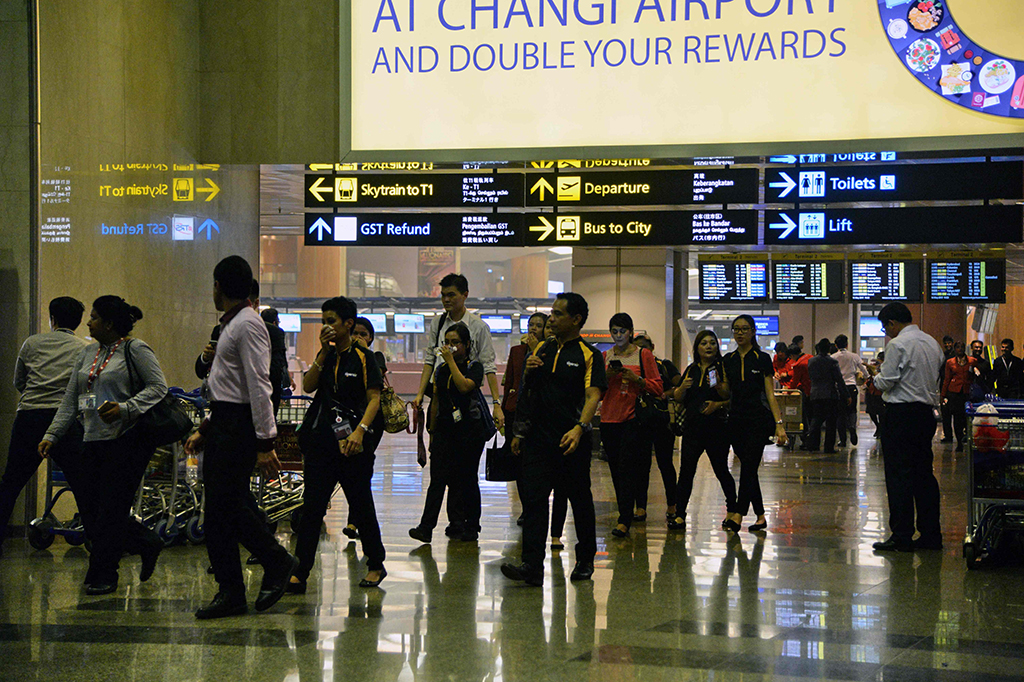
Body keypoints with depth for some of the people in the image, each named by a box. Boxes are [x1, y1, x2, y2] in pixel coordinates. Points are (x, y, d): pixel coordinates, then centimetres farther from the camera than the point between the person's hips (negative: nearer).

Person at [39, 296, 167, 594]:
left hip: (128, 439, -8)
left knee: (111, 508, -5)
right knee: (88, 507, 5)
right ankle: (147, 544, 22)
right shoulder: (86, 354, 17)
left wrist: (124, 408, -24)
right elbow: (70, 401, 18)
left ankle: (102, 575, 7)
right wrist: (52, 435, 10)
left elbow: (158, 387, -12)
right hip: (94, 440, 8)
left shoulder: (136, 350, -5)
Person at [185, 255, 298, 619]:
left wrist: (265, 442, -22)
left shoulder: (248, 324, -13)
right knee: (223, 509, 7)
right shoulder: (230, 325, 19)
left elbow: (258, 386, -19)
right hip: (223, 425, 10)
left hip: (239, 426, -10)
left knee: (226, 508, -9)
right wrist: (204, 429, 21)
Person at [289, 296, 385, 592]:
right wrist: (324, 353, -5)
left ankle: (376, 565, 22)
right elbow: (308, 386, 1)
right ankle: (299, 573, -1)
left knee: (361, 506, 5)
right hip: (321, 439, 4)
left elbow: (374, 399, -8)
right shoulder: (326, 355, 13)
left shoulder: (363, 357, -3)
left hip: (351, 441, -4)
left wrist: (360, 431, -21)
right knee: (312, 506, -1)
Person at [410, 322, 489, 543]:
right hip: (445, 429, 4)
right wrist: (432, 431, 19)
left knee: (467, 479, 3)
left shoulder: (474, 367, -2)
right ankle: (426, 527, -8)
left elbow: (464, 386, -23)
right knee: (438, 479, -4)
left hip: (469, 429, -4)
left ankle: (471, 527, 16)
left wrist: (451, 361, -16)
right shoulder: (442, 370, 13)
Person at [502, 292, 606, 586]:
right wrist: (528, 372, 0)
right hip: (538, 438, 4)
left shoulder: (589, 355, -4)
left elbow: (593, 395, -16)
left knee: (580, 500, 9)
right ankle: (532, 565, -11)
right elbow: (528, 392, 22)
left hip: (573, 441, -4)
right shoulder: (542, 349, 13)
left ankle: (585, 560, 25)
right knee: (533, 498, -7)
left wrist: (579, 428, -31)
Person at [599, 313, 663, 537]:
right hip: (609, 418, 4)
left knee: (627, 468, -12)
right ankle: (632, 511, 18)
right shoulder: (605, 357, 12)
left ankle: (624, 521, -15)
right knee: (616, 470, 5)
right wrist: (607, 377, -9)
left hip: (634, 418, -4)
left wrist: (636, 379, -15)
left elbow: (657, 387, 0)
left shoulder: (644, 355, 3)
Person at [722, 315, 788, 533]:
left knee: (749, 466, -11)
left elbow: (770, 393, -3)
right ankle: (760, 516, 14)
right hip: (736, 418, 5)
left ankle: (738, 515, -16)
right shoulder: (728, 360, 10)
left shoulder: (762, 359, -1)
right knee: (748, 468, 6)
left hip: (758, 419, -4)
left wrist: (779, 424, -9)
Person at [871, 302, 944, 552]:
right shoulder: (932, 343, 12)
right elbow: (937, 379, 18)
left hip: (901, 414, -8)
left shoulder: (898, 344, -12)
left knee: (899, 476, -4)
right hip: (927, 413, 8)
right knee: (924, 474, 12)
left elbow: (885, 382, -13)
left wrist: (876, 377, 7)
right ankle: (931, 535, 13)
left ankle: (902, 537, -4)